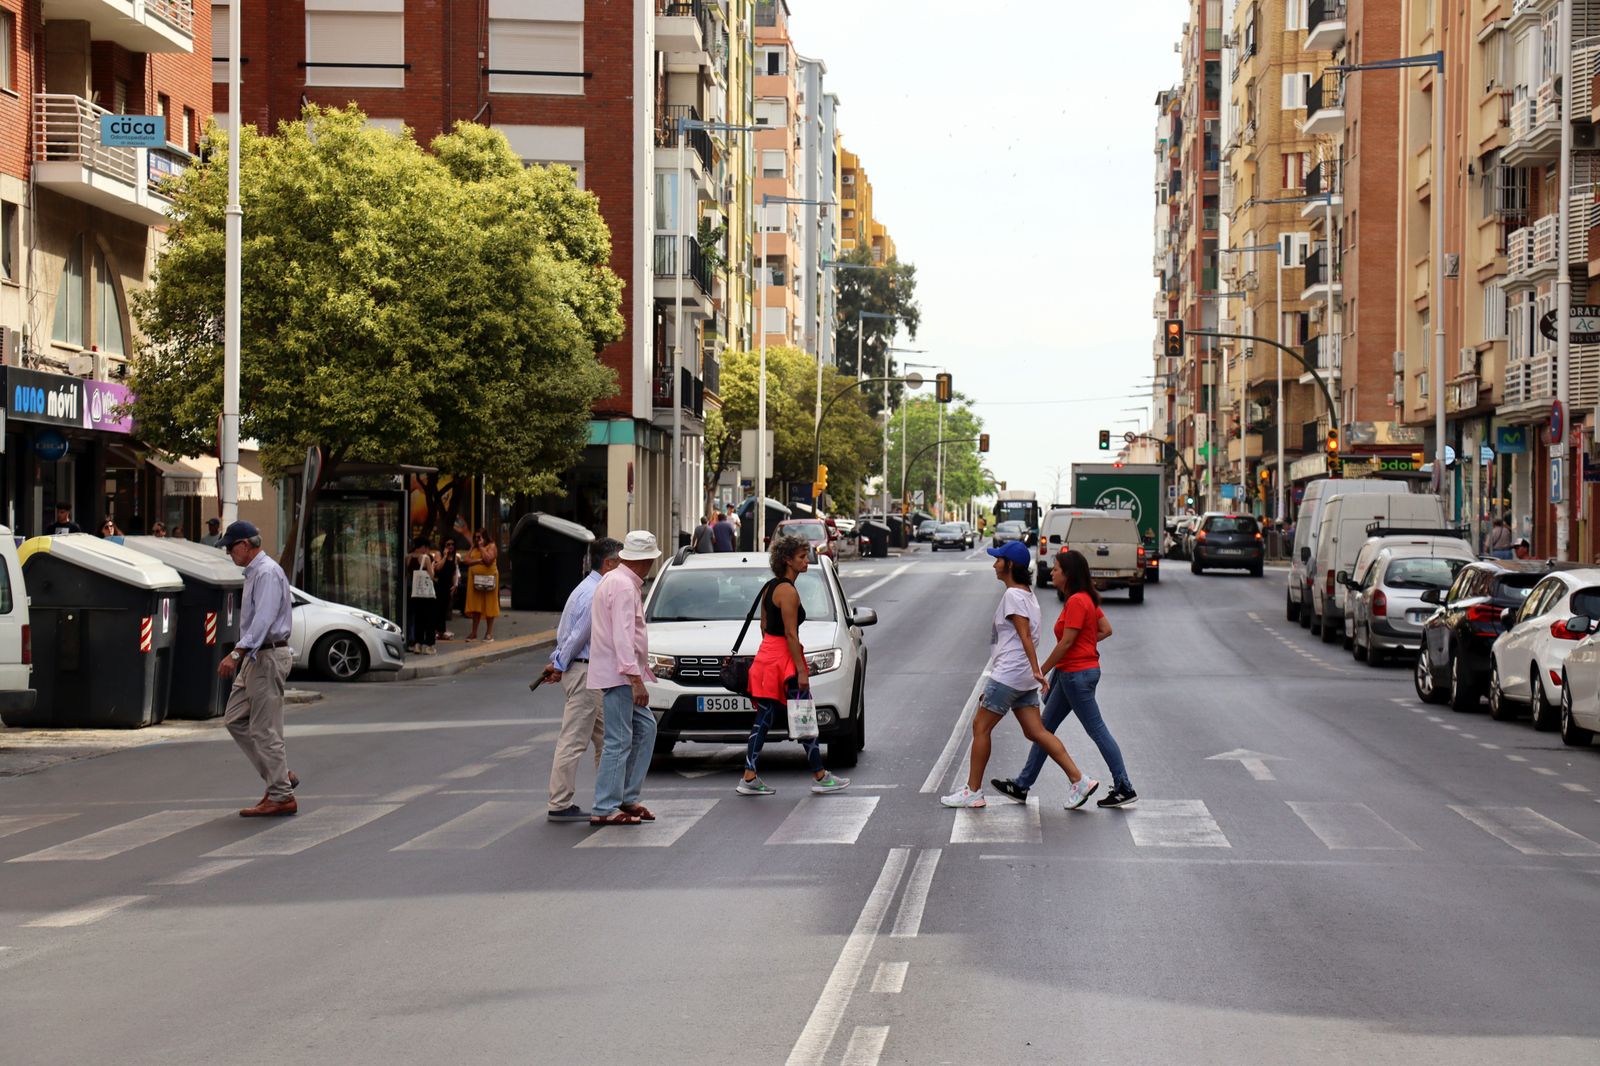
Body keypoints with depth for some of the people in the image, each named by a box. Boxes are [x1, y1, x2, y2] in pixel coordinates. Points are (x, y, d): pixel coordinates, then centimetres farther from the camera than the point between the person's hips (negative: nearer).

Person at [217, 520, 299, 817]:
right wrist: (239, 654, 22)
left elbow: (263, 619, -26)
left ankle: (281, 797, 0)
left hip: (268, 656, -11)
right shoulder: (252, 573, 16)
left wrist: (237, 653, -32)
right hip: (254, 657, 11)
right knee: (235, 719, 11)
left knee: (265, 730, -6)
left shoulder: (267, 573, -16)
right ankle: (280, 776, 15)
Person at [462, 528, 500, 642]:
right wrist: (479, 561, -12)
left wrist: (481, 547, -13)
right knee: (475, 606, 5)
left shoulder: (491, 546, -3)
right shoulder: (473, 547, 13)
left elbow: (488, 560, -19)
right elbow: (466, 560, 1)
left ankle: (489, 633, 3)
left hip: (488, 578, -5)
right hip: (475, 579, 5)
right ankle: (474, 633, 10)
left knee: (489, 606, -1)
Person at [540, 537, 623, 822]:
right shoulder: (596, 594, -18)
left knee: (604, 738, 17)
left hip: (588, 673, 11)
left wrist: (558, 663, 9)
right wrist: (560, 666, -5)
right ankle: (560, 805, -5)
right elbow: (578, 636, -17)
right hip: (585, 672, -11)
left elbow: (564, 633, 17)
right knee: (573, 741, -7)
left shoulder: (587, 589, 15)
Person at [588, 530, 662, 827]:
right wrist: (635, 678, -25)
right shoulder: (623, 586, -17)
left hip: (619, 674, 11)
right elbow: (622, 635, -24)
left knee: (645, 728, 14)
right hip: (617, 674, -11)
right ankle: (605, 809, -6)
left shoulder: (613, 580, 15)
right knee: (618, 741, -8)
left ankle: (627, 797, 17)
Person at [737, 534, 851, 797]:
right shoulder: (787, 590, -15)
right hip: (784, 660, -9)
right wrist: (801, 671, -18)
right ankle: (820, 777, 6)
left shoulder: (769, 587, 13)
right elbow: (790, 634, -18)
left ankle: (749, 778, 4)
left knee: (763, 719, 7)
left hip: (766, 654, 9)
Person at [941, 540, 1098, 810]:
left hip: (1009, 674, -9)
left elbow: (1025, 635, -21)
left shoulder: (1013, 595, -12)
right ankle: (1079, 781, -2)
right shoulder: (1026, 593, 17)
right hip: (1023, 678, 9)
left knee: (980, 727, 1)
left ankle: (973, 792, 6)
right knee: (1036, 732, 6)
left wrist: (1036, 670, -28)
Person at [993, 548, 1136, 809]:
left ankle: (1124, 789, 0)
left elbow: (1066, 643, -19)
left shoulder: (1077, 602, -19)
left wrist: (1040, 672, -12)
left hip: (1076, 674, -11)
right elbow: (1106, 630, 15)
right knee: (1045, 728, 13)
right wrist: (1085, 642, 8)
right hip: (1071, 673, 11)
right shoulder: (1086, 599, 12)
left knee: (1097, 730, -5)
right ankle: (1022, 786, 18)